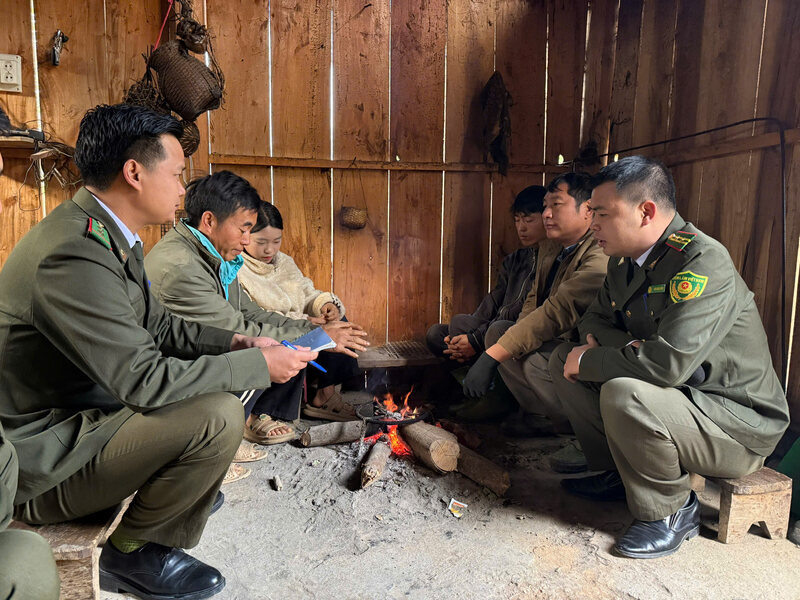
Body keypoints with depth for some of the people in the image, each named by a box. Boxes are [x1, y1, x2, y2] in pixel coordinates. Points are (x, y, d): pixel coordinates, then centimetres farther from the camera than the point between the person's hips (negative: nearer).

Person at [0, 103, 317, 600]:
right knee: (218, 415, -26)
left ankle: (185, 488, 25)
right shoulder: (74, 254, -29)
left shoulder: (105, 233, 2)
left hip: (83, 412, 10)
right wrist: (259, 366, -22)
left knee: (213, 373, 11)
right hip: (43, 460, -10)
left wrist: (236, 344, -2)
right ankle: (130, 553, -1)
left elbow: (157, 325, 10)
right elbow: (145, 380, -30)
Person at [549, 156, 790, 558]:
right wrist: (609, 344, -12)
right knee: (563, 359, 2)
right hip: (678, 395, 9)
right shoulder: (624, 260, 2)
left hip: (738, 423, -8)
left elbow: (669, 362, -36)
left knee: (624, 392, -35)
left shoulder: (704, 261, -26)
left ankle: (669, 511, -8)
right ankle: (617, 474, 12)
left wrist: (587, 361, -21)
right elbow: (594, 319, 13)